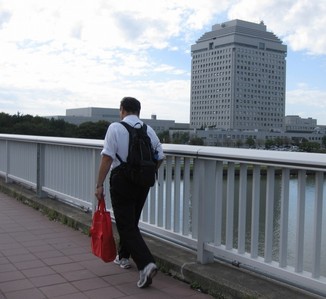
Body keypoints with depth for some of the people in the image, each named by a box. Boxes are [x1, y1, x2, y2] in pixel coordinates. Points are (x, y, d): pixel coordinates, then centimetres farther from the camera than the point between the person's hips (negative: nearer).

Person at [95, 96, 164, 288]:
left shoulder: (115, 127, -9)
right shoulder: (148, 129, 5)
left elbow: (107, 157, -15)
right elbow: (160, 157, 7)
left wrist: (100, 184, -12)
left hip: (121, 179, -5)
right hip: (143, 182, 6)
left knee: (126, 225, -3)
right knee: (132, 221, 22)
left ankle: (146, 264, -18)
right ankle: (124, 257, 37)